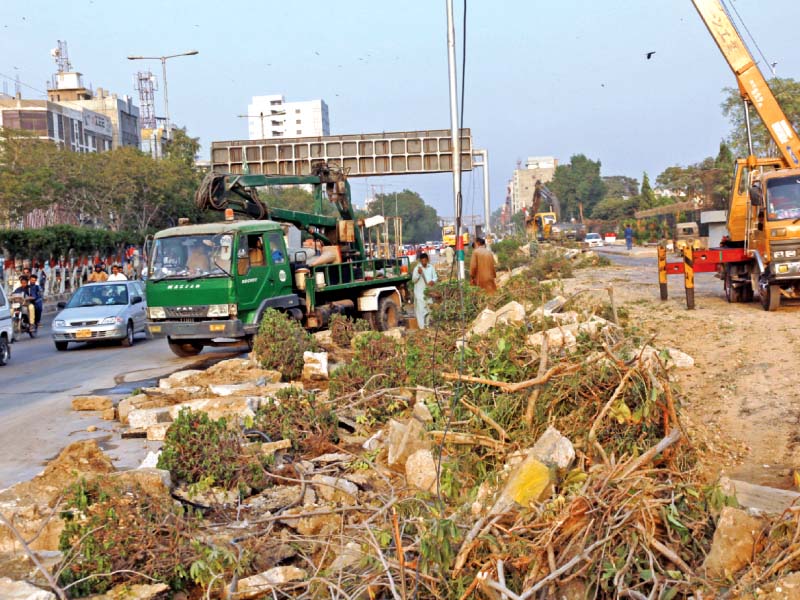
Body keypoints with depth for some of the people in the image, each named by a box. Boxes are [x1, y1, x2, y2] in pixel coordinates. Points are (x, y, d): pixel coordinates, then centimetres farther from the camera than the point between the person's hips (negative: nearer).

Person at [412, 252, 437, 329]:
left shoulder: (431, 267, 4)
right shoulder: (417, 268, -8)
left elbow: (435, 277, 12)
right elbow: (413, 280, -10)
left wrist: (433, 281, -10)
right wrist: (418, 274, -27)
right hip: (420, 292, -4)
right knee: (421, 308, -6)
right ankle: (422, 326, -4)